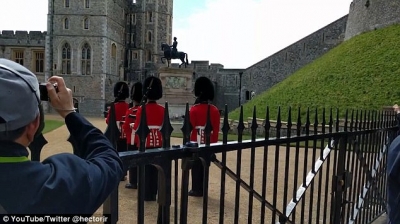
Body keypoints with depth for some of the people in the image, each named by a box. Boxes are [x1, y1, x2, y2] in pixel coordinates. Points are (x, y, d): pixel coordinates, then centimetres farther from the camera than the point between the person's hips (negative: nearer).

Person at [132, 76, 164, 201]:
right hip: (158, 144, 4)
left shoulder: (142, 109, -11)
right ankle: (153, 193, 20)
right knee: (155, 168, 12)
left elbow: (137, 128, -8)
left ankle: (147, 194, 12)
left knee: (145, 168, 6)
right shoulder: (162, 110, 0)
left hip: (145, 144, -3)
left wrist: (137, 142, 7)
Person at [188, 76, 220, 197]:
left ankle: (196, 189, 9)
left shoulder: (194, 109, -11)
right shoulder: (215, 110, 1)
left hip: (196, 143, -4)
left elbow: (190, 127, -10)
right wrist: (214, 142, 10)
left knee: (196, 166, 4)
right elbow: (216, 129, 3)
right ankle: (203, 189, 19)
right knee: (205, 166, 12)